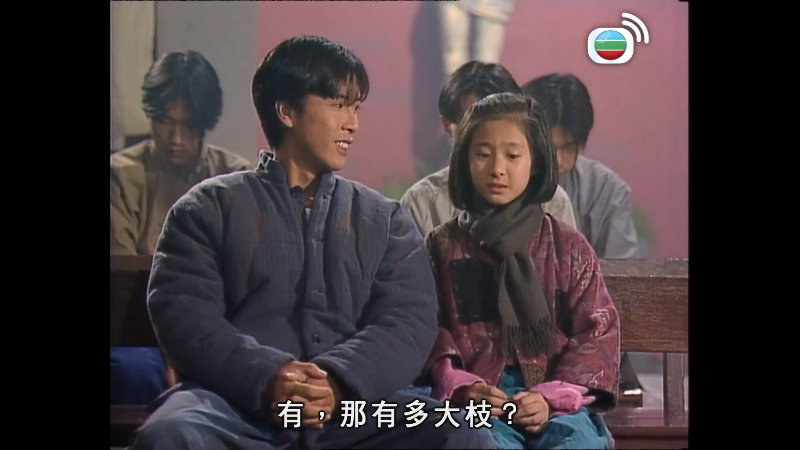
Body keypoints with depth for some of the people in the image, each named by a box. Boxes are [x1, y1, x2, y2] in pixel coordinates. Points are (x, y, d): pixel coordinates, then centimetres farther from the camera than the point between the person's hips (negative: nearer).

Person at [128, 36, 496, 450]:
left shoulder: (386, 218, 21)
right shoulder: (210, 206, 15)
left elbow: (410, 321, 6)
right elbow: (181, 311, 1)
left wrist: (339, 381, -15)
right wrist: (263, 378, -17)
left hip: (352, 406, 2)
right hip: (236, 401, -2)